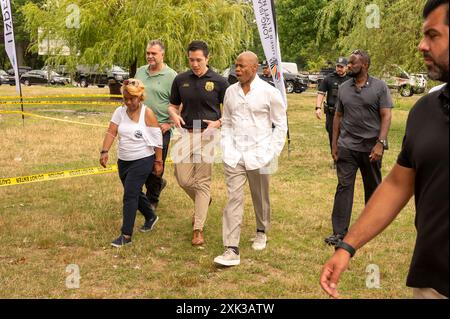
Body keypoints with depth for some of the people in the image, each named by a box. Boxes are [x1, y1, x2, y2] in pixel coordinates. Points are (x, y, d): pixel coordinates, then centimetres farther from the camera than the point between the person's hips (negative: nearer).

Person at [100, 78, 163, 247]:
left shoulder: (147, 114, -11)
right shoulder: (120, 112, 1)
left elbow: (157, 140, -7)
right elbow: (111, 132, -7)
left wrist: (158, 161, -6)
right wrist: (104, 151, -21)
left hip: (142, 160, -6)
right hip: (123, 160, 6)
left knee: (130, 195, -10)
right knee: (135, 193, 20)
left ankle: (126, 235, -4)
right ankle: (151, 217, 45)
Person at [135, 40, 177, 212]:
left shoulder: (171, 76, -8)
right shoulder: (140, 72, 10)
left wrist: (170, 123, -14)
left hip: (160, 128, -6)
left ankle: (152, 200, 20)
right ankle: (158, 183, 38)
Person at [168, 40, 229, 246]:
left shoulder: (219, 81, -4)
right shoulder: (181, 80, 5)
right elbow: (173, 105, 15)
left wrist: (218, 123, -15)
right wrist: (174, 115, -7)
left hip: (209, 135, -3)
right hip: (187, 133, 3)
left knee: (203, 181, -1)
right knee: (183, 179, 2)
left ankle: (198, 229, 5)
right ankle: (203, 202, 35)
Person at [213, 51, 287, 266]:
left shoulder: (269, 93, -5)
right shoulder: (231, 92, 7)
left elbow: (281, 125, 0)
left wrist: (271, 153, -6)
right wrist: (226, 149, 2)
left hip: (258, 156, -2)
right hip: (234, 156, 2)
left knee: (260, 198, 13)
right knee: (234, 199, -4)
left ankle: (261, 232, 40)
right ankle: (232, 250, -5)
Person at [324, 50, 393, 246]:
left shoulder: (379, 87, -3)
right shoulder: (343, 88, 7)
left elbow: (386, 116, -7)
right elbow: (338, 117, 11)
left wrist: (380, 143, -17)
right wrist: (334, 144, 8)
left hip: (371, 147, -2)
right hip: (347, 146, 2)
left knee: (373, 187, 12)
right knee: (344, 187, -3)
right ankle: (339, 232, -1)